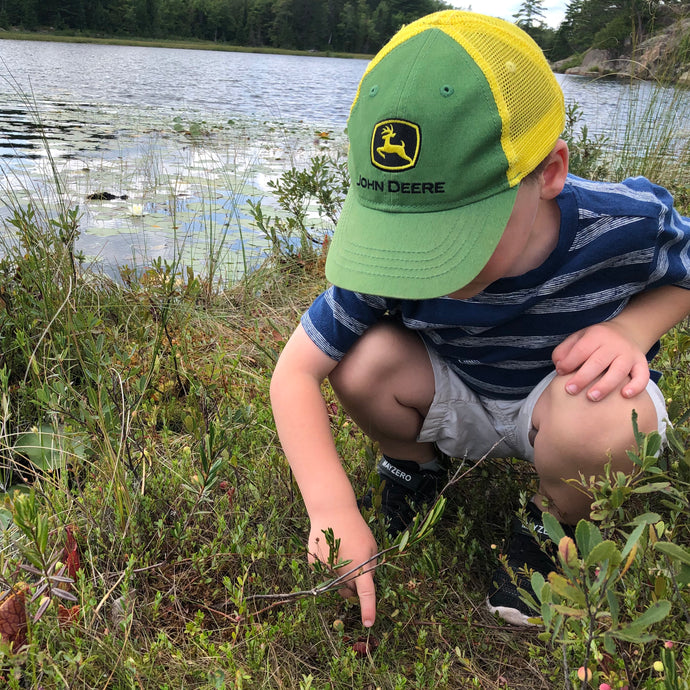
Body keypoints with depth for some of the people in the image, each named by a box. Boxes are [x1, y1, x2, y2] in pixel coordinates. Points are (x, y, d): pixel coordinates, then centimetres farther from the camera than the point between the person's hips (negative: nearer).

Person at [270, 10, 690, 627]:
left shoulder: (628, 224, -28)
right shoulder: (394, 255, -27)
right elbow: (294, 373, -25)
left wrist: (629, 330, -28)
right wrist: (334, 511, -36)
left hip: (565, 395, -1)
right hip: (461, 401, 2)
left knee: (602, 416, -37)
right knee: (364, 360, -27)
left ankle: (552, 526, -1)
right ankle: (415, 469, 7)